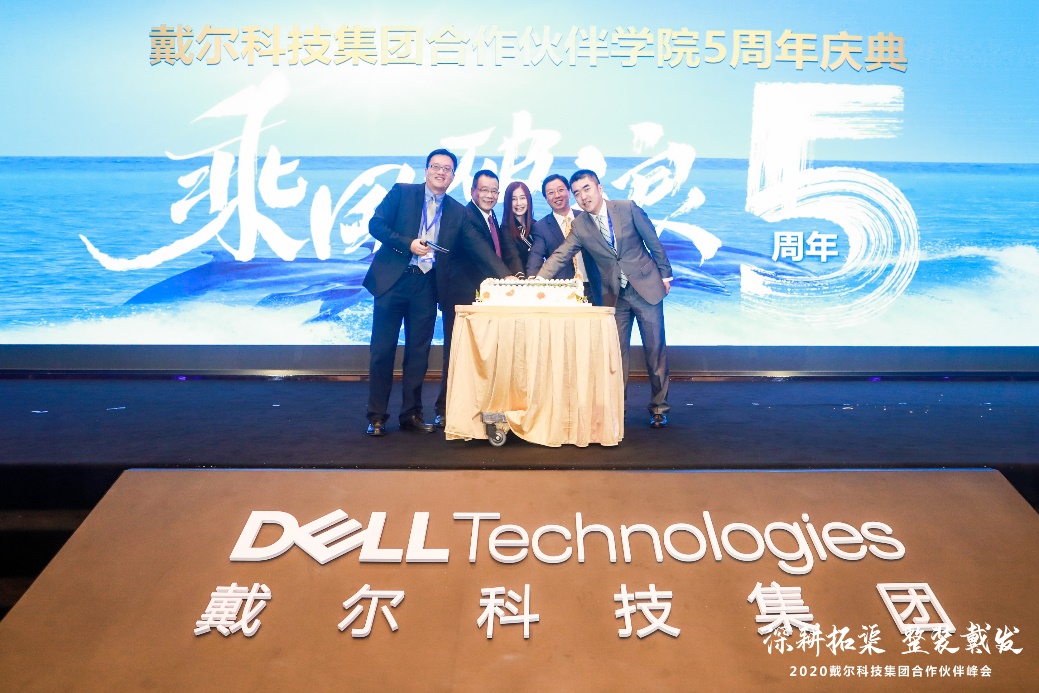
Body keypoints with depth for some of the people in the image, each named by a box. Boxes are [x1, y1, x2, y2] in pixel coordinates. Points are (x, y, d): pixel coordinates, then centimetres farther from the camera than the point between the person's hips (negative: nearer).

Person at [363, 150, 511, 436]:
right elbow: (375, 224, -2)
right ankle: (376, 417, 9)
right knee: (383, 350, 1)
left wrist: (507, 276, -8)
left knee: (418, 353, 6)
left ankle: (411, 414, 17)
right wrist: (407, 243, -15)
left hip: (427, 286, 3)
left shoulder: (457, 212, 10)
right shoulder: (402, 192, 4)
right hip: (393, 281, -2)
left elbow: (479, 247, 3)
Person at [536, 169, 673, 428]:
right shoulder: (579, 227, -3)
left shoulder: (628, 208, -8)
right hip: (614, 295, 2)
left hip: (646, 287, -2)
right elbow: (559, 256, -9)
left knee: (655, 349, 3)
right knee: (617, 352, 4)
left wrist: (665, 275, 3)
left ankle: (659, 408, 14)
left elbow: (653, 242, 0)